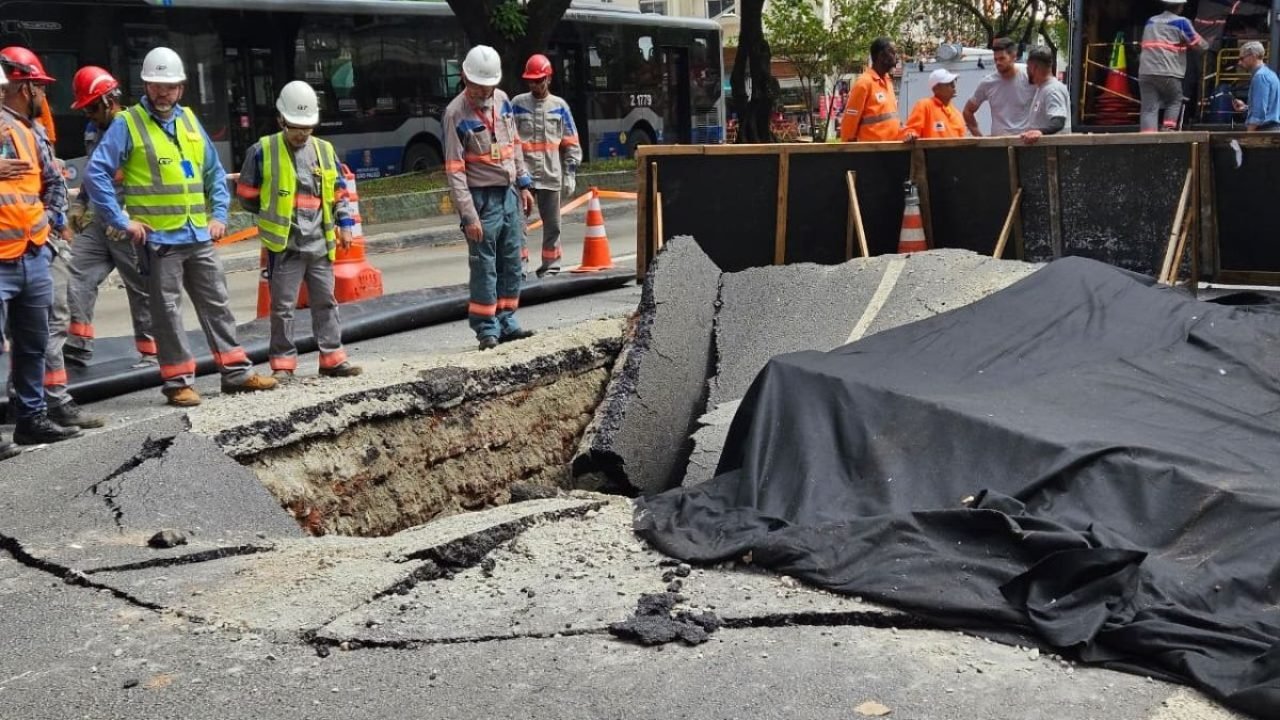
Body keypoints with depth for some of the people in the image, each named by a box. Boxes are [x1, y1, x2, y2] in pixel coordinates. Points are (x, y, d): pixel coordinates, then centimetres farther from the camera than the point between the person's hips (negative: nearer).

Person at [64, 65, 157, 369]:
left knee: (141, 288, 1)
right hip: (97, 221, 8)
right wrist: (79, 204, 17)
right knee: (79, 277, -3)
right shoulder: (92, 131, 15)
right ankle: (78, 346, -1)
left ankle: (150, 351, 10)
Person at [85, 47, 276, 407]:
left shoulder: (189, 120, 12)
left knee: (217, 305, 10)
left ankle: (236, 372, 18)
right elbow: (96, 173, -11)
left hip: (199, 235, 6)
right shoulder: (128, 123, -6)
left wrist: (219, 214, 9)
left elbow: (214, 171, 19)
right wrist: (122, 221, -14)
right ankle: (179, 381, 9)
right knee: (168, 313, 2)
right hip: (158, 238, -6)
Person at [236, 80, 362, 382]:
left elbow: (339, 192, 17)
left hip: (320, 243, 4)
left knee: (326, 302, 9)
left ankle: (333, 358, 17)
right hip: (284, 244, -4)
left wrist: (344, 222, 8)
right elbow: (247, 194, 4)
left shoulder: (324, 150, 9)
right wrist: (272, 215, 7)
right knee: (283, 306, 1)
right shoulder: (263, 151, -4)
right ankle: (283, 364, 9)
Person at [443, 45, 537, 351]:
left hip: (509, 194, 7)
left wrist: (524, 185, 14)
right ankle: (487, 328, 5)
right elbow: (454, 170, -15)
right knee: (485, 265, -3)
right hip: (482, 197, -7)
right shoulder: (456, 114, -13)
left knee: (512, 262, 10)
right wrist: (469, 215, -19)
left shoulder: (502, 100, 7)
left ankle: (507, 321, 19)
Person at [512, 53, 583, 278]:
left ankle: (551, 266, 18)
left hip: (551, 175, 1)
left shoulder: (559, 106, 5)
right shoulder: (517, 104, 4)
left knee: (552, 223, 8)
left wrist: (569, 174, 2)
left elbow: (571, 144, 7)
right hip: (522, 174, -1)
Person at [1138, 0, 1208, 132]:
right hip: (1167, 73, -4)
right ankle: (1168, 130, 2)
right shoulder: (1181, 22, 5)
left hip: (1145, 72, 4)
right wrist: (1206, 45, 34)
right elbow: (1198, 43, 9)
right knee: (1175, 101, 18)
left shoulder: (1151, 22, 21)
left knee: (1149, 109, -2)